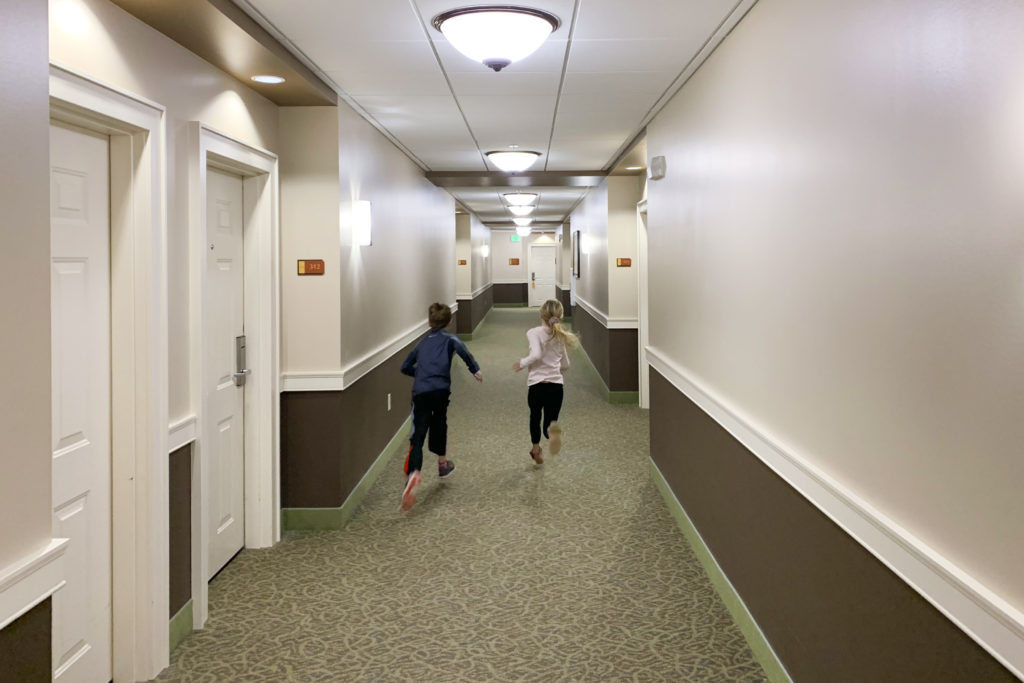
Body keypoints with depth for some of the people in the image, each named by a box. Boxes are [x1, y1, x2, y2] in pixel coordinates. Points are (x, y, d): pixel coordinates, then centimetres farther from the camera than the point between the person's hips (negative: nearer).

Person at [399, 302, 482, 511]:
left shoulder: (422, 343, 25)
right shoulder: (448, 339, 13)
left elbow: (405, 367, 27)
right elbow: (461, 349, -10)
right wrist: (475, 369, -5)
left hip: (420, 392, 1)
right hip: (440, 389, -1)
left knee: (418, 435, -8)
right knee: (439, 424, 27)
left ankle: (413, 474, -34)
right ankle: (442, 463, 44)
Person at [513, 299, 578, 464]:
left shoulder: (534, 333, -6)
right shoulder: (560, 336, 11)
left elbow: (536, 355, -22)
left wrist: (522, 363, -5)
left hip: (537, 384, -2)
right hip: (557, 384, 3)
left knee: (535, 417, 25)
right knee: (550, 420, 6)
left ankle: (536, 450, 42)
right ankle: (553, 429, -32)